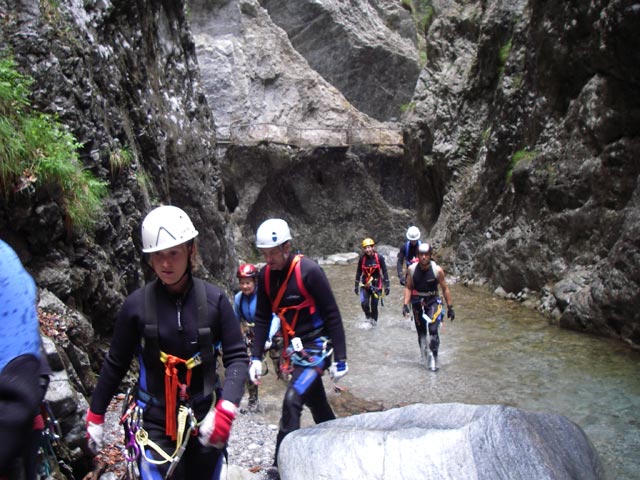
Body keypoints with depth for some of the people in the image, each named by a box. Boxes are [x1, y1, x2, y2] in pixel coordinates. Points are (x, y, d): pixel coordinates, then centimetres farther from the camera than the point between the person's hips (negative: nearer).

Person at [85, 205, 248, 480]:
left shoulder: (214, 300, -8)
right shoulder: (137, 304, -9)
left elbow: (237, 357, -6)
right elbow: (115, 364, 3)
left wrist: (225, 410, -21)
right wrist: (95, 416, 10)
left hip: (204, 419, 2)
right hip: (153, 422, -1)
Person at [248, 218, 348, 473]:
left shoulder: (309, 271, -20)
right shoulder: (265, 275, -2)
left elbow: (333, 316, -16)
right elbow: (262, 318, 5)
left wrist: (340, 359, -15)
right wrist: (255, 357, -1)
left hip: (316, 347, -6)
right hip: (294, 348, 6)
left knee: (292, 401, -17)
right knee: (318, 405, 17)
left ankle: (280, 466, -7)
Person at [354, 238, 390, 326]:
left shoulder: (379, 258, -12)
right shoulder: (362, 258, -8)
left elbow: (384, 272, -5)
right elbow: (358, 272, 2)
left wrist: (387, 285, -7)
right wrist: (356, 286, 5)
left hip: (376, 285, -1)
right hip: (365, 285, 1)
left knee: (374, 305, 5)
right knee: (364, 303, -18)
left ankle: (374, 320, 32)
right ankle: (368, 316, 13)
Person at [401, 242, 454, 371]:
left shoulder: (437, 270, -14)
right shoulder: (412, 269, -9)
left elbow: (445, 289, -5)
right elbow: (408, 288, 0)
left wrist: (450, 308, -2)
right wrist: (405, 304, -9)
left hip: (433, 301, -2)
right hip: (417, 302, 2)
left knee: (433, 329, -17)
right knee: (421, 330, 8)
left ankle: (433, 358, -7)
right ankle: (423, 354, 26)